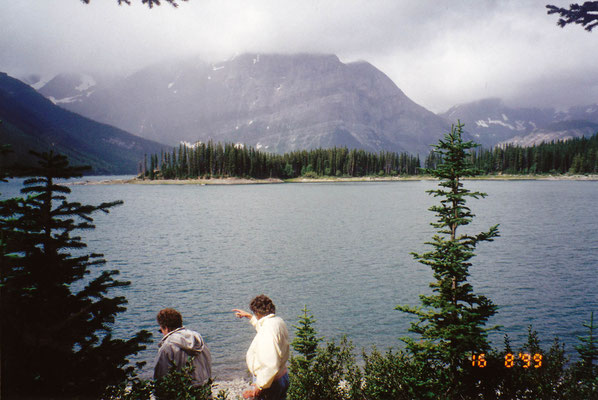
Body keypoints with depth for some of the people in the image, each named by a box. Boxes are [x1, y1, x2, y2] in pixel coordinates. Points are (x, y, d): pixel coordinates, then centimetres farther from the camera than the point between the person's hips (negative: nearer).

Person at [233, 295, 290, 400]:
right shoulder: (278, 321, 2)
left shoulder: (268, 330, -27)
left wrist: (259, 386, -27)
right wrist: (249, 316, 37)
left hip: (269, 383, -9)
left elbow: (271, 365, -32)